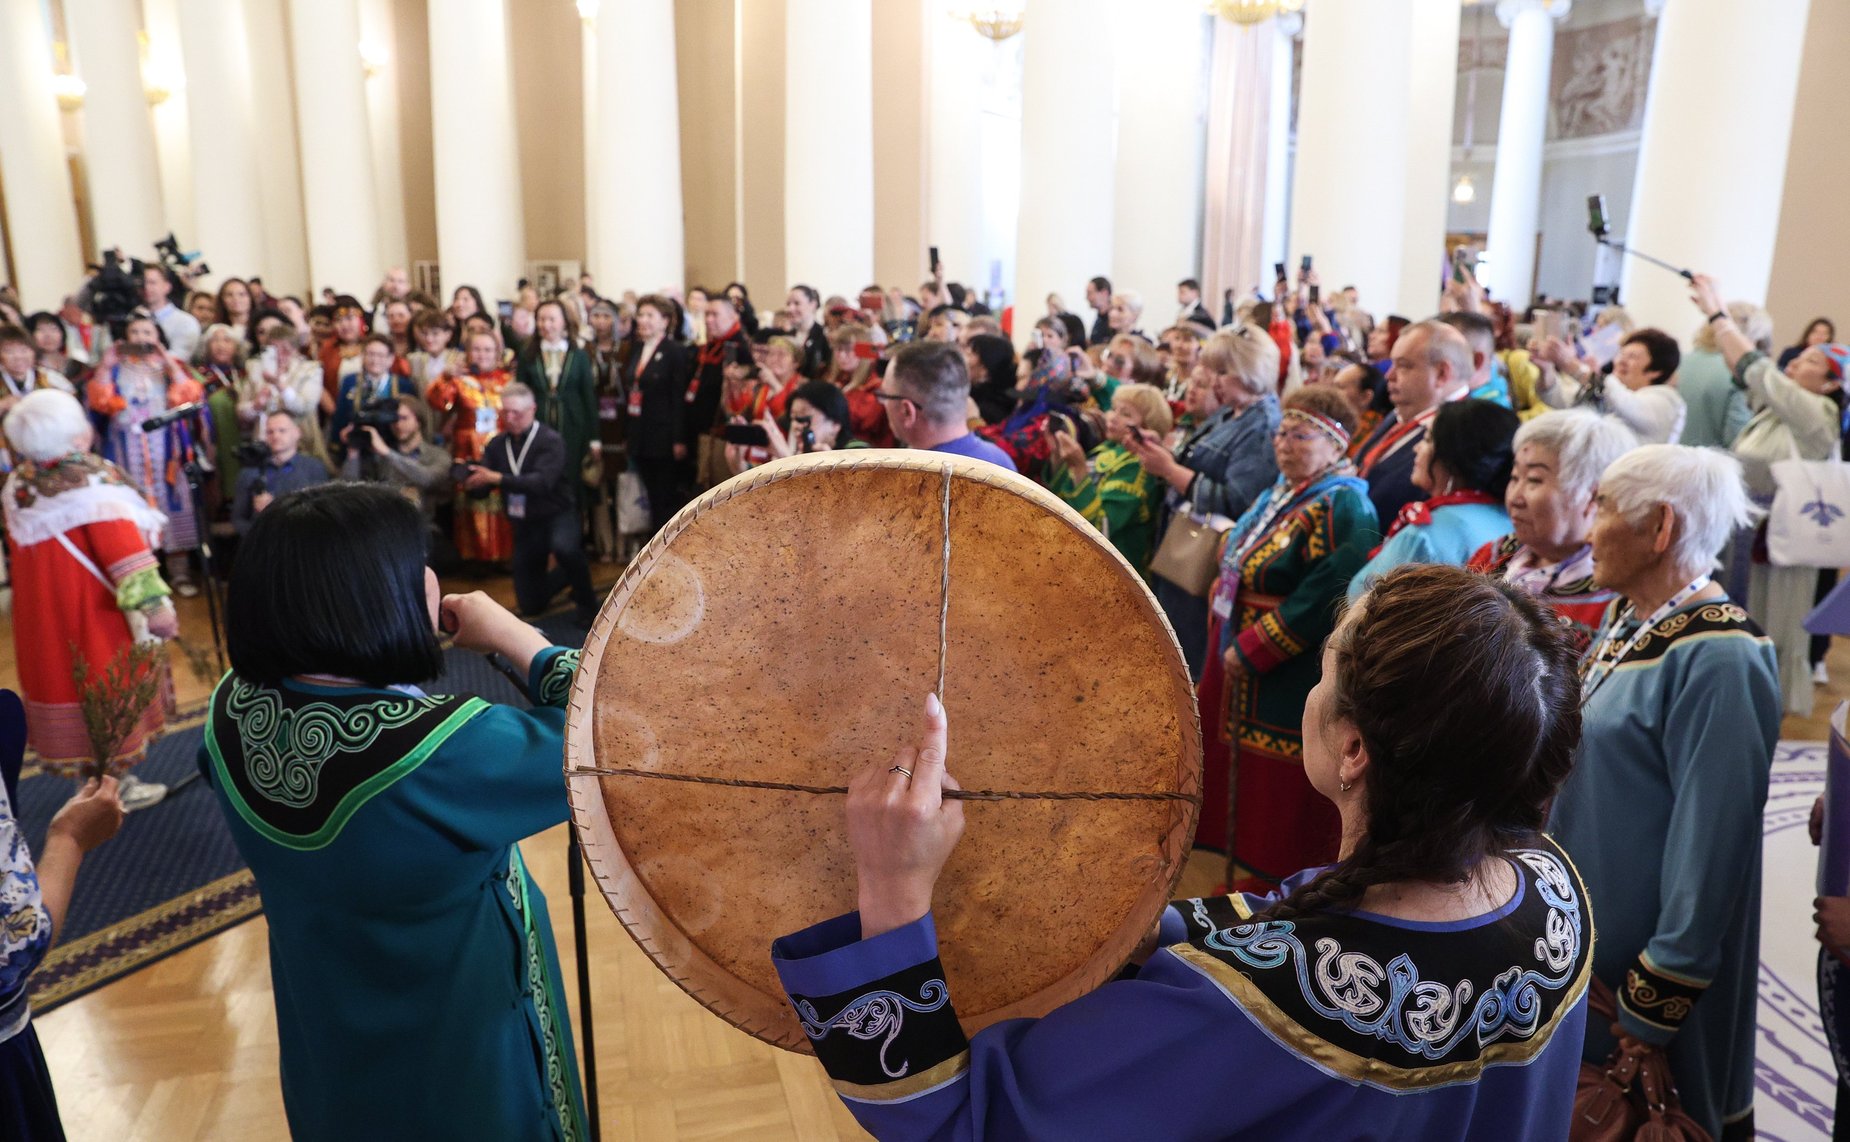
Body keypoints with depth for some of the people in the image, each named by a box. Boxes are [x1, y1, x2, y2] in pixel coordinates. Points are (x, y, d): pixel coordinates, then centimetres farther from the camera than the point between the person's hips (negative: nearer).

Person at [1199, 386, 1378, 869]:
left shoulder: (1342, 506, -18)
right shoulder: (1281, 493, 11)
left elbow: (1322, 599, -26)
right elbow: (1236, 568, 20)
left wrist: (1251, 650, -21)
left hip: (1291, 680, -9)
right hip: (1240, 662, 9)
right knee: (1245, 774, 20)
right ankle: (1247, 863, 36)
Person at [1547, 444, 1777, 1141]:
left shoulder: (1717, 659, -22)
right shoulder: (1627, 622, 4)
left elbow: (1710, 845, -22)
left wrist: (1651, 1013, -18)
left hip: (1645, 961, -8)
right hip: (1575, 935, 8)